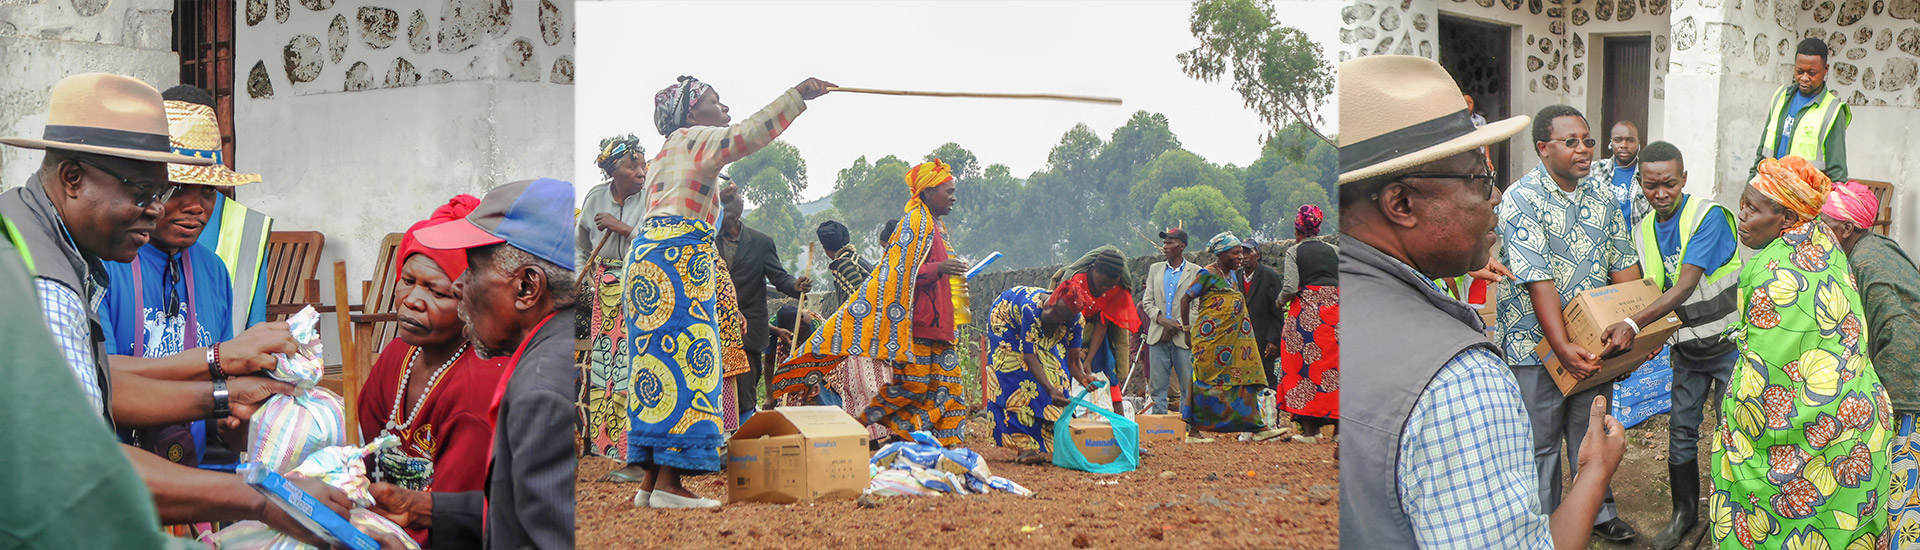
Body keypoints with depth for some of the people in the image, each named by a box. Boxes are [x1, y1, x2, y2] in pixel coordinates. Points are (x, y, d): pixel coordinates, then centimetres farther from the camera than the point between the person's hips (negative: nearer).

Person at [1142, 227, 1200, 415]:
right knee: (1157, 386, 2)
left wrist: (1178, 325, -11)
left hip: (1183, 336, -3)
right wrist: (1162, 319, -7)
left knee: (1188, 386, -2)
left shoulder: (1196, 272, 3)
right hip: (1158, 336, 3)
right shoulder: (1155, 269, 15)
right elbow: (1147, 301, 11)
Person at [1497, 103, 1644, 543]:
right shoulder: (1522, 200, -17)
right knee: (1540, 440, 6)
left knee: (1593, 431, 18)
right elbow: (1537, 279, -23)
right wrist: (1563, 347, -29)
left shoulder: (1601, 194, 3)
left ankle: (1597, 511, 35)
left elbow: (1622, 263, 9)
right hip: (1537, 342, -5)